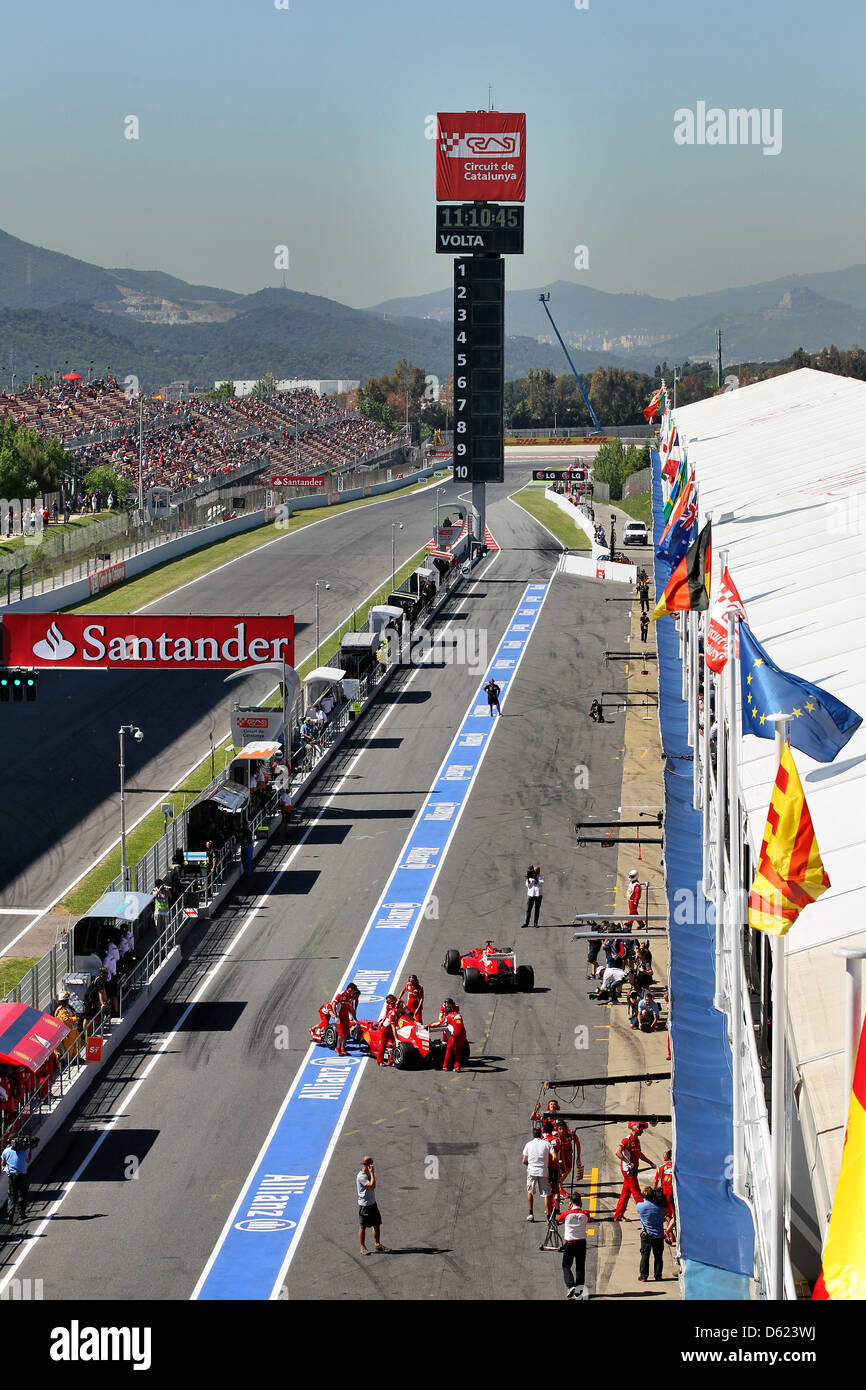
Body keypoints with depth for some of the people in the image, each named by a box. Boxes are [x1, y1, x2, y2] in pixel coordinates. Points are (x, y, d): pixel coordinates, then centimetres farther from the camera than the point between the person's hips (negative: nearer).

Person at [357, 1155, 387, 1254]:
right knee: (363, 1227, 2)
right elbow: (372, 1185, -30)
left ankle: (377, 1244, 24)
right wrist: (372, 1173, -25)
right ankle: (363, 1247, 11)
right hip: (364, 1205, -9)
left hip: (372, 1203, 9)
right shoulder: (361, 1176, -21)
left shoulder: (368, 1174, 10)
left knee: (377, 1224, 13)